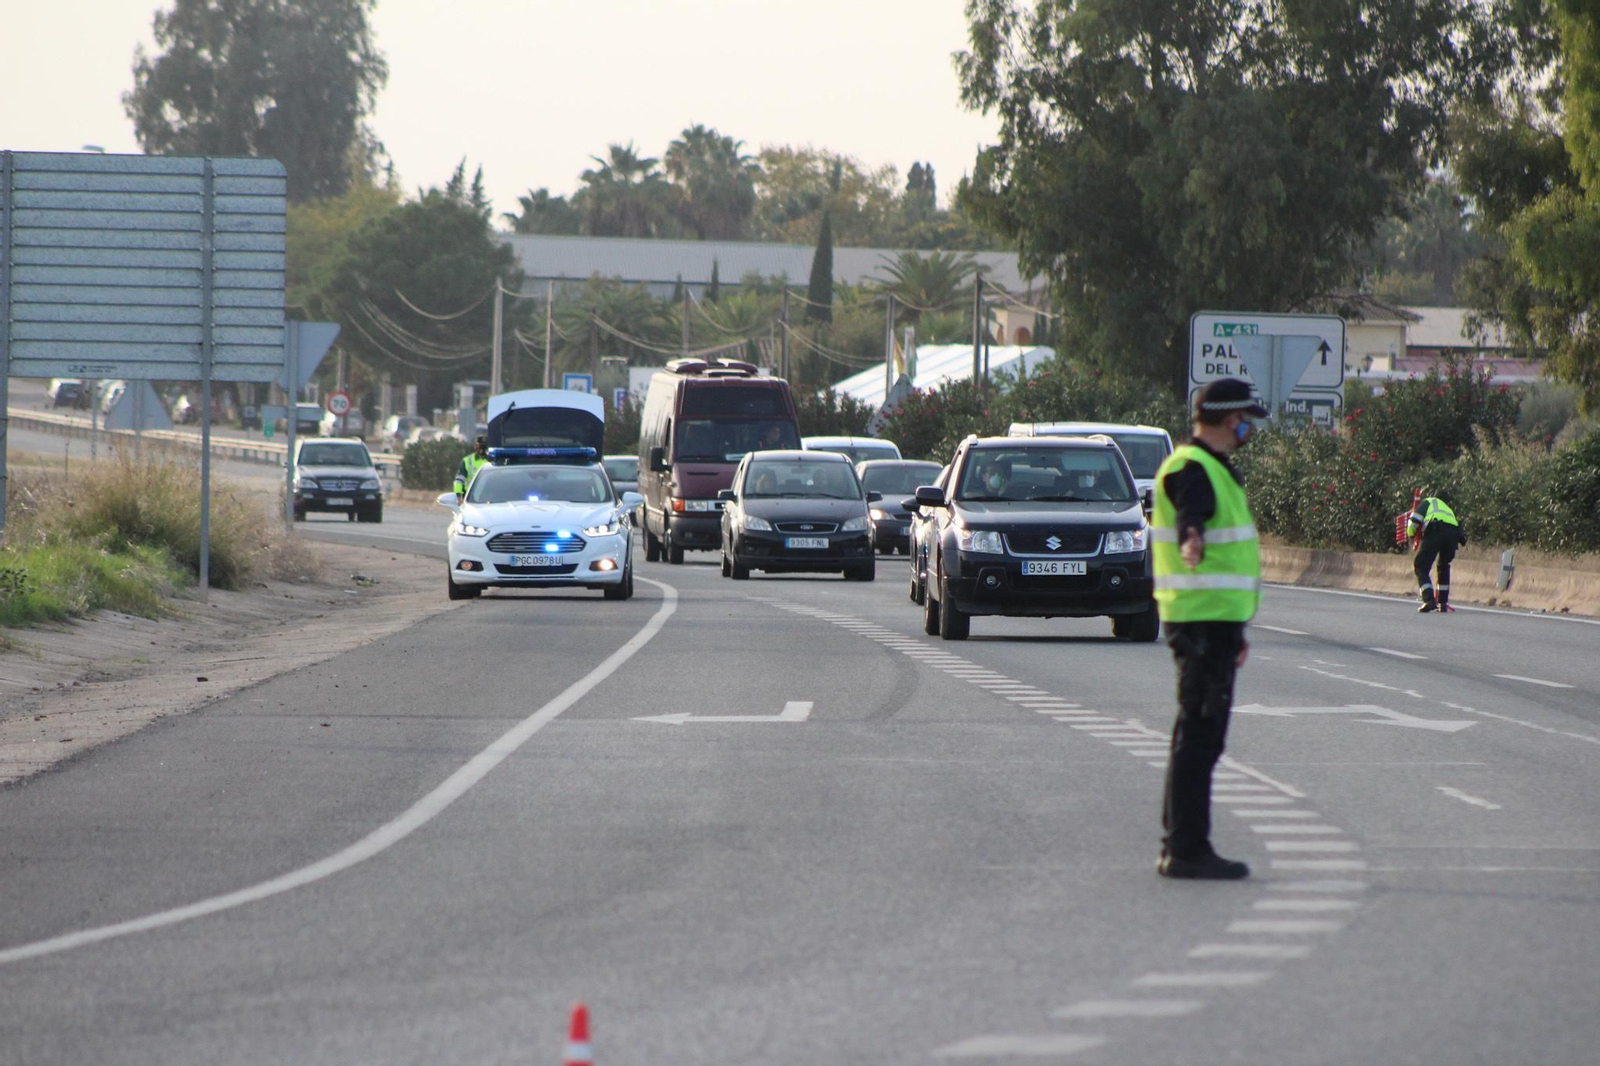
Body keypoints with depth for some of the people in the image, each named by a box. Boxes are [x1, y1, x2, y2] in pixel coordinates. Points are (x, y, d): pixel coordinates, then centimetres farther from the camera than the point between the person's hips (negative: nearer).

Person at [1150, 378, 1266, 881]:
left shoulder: (1211, 469, 20)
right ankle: (1187, 849, -10)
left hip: (1213, 618, 11)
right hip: (1202, 617, -11)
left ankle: (1180, 846, 19)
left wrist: (1234, 629, 32)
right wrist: (1191, 542, -57)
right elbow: (1189, 515, -33)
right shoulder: (1191, 469, -12)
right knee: (1200, 735, -10)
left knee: (1197, 734, 14)